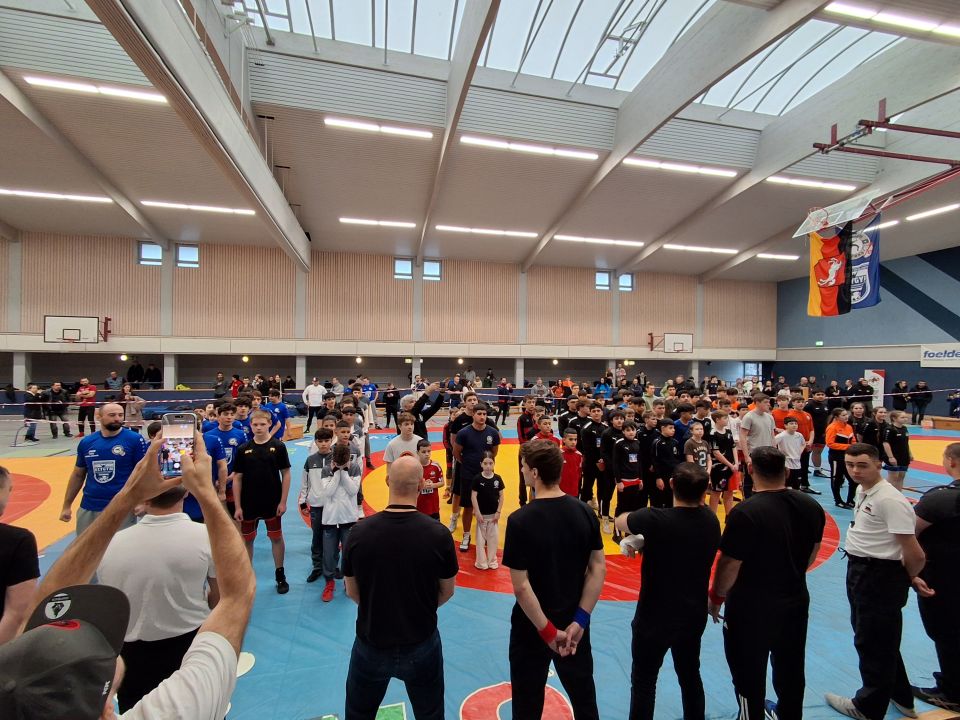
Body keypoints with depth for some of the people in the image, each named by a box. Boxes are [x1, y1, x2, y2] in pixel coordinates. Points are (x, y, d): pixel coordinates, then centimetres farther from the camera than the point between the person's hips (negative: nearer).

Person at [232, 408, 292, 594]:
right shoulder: (243, 449, -4)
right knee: (247, 539, 13)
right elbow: (237, 478, 0)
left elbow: (285, 474, -4)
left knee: (276, 537, 11)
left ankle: (280, 576, 26)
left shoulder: (278, 446, -8)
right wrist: (238, 506, -3)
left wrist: (283, 501, -7)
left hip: (272, 503, -1)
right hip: (248, 504, 1)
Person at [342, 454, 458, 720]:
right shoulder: (438, 534, -21)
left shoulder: (359, 532, -19)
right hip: (421, 645, 0)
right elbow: (447, 592, -6)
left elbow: (352, 592, -4)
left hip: (371, 644, 1)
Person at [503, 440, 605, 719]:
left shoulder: (520, 520, -23)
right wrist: (579, 620, -5)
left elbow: (521, 586, -22)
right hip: (573, 623, 4)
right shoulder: (585, 512, -10)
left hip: (533, 626, -4)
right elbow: (598, 569, -7)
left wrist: (547, 631, -13)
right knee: (584, 695, 26)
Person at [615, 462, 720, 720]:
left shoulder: (655, 519, -28)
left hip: (655, 616, -5)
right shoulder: (711, 520, -10)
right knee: (690, 675, 27)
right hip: (694, 613, 6)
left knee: (643, 682, 13)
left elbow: (620, 521, -10)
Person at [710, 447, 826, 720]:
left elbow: (730, 565, -22)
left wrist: (716, 597, -4)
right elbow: (812, 554, 8)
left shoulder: (745, 512, -28)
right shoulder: (811, 506, -6)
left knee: (750, 676, 14)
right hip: (795, 602, 7)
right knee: (790, 670, 26)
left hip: (751, 609, -6)